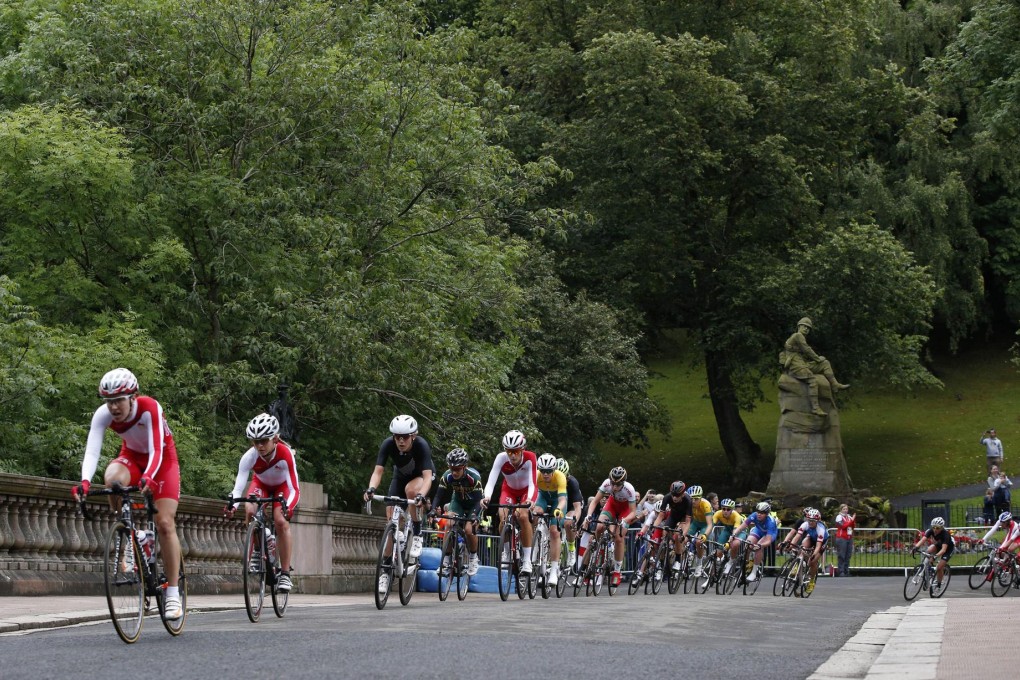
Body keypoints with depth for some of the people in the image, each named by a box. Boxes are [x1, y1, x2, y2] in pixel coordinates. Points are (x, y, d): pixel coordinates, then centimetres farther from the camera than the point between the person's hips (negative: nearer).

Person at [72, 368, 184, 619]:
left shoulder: (150, 408, -34)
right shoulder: (103, 415, -25)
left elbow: (156, 451, -40)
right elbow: (91, 451, -34)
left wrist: (148, 477, -59)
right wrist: (85, 481, -52)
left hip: (162, 460, -3)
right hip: (132, 457, 3)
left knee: (165, 523, -13)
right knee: (112, 477, -34)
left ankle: (173, 594, -6)